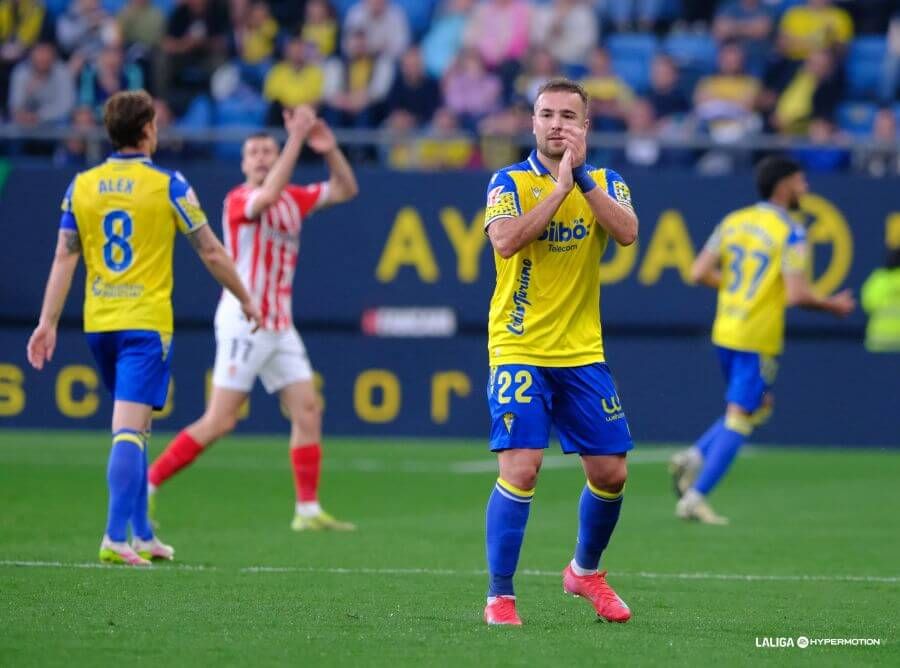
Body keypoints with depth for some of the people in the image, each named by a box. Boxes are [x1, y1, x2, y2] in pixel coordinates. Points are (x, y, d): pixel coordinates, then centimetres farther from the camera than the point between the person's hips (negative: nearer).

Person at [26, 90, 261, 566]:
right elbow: (211, 252, 0)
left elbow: (64, 259, 2)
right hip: (145, 323, -5)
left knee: (132, 429, 19)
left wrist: (48, 323, 4)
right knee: (129, 429, -10)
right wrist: (245, 300, 12)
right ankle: (116, 538, -20)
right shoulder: (167, 186, -6)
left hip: (98, 324, 5)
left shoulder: (81, 186, 4)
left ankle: (141, 535, 23)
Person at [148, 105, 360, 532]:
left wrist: (330, 149, -4)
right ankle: (144, 489, -3)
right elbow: (267, 195, -33)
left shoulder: (293, 199, 11)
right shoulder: (238, 200, -11)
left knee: (308, 410, -1)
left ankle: (308, 511, 3)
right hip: (244, 320, -7)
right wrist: (296, 139, -33)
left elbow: (346, 190, 14)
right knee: (219, 420, -10)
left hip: (279, 326, 7)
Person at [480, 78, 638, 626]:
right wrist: (559, 185, -21)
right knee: (520, 471, -16)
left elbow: (627, 232, -14)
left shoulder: (605, 183, 5)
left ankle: (585, 571, 32)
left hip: (583, 354, 4)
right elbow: (506, 240, -22)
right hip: (519, 350, -4)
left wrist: (582, 176, -19)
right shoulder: (510, 182, -3)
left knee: (611, 473, 6)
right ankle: (500, 597, -7)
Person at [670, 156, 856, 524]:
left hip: (724, 331, 7)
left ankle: (693, 457, 8)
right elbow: (797, 295, -19)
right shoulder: (790, 232, -12)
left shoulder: (733, 221, 6)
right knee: (739, 419, -1)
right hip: (758, 338, -7)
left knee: (761, 406, 23)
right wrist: (834, 305, -1)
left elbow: (699, 273, 5)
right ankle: (695, 497, -5)